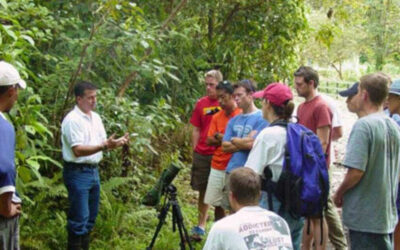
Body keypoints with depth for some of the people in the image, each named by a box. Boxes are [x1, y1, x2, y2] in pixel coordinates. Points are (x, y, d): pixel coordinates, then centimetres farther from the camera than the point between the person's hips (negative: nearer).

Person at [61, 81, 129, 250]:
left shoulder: (95, 117, 10)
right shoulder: (72, 120, -16)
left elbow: (102, 143, 14)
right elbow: (78, 150, -22)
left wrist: (116, 143, -6)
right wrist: (104, 146, -29)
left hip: (94, 171, 9)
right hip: (77, 173, -9)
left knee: (91, 216, 16)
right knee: (79, 218, -5)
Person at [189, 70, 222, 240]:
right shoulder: (201, 104, 5)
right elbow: (196, 130, 10)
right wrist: (194, 151, 7)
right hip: (202, 155, 3)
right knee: (203, 190, 12)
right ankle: (201, 225, 22)